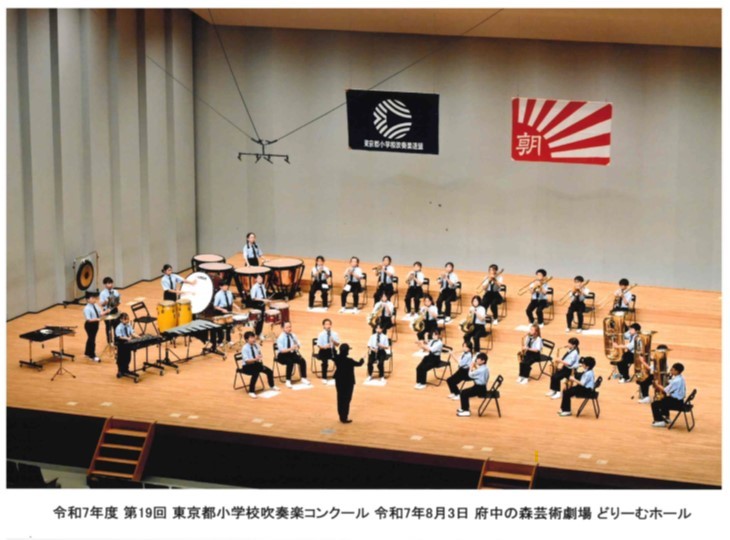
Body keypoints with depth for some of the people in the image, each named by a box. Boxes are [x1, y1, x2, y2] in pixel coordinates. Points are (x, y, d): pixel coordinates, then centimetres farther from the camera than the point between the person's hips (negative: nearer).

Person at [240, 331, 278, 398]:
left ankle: (272, 386, 25)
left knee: (269, 371, -4)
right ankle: (251, 391, -21)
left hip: (256, 364, 6)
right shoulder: (245, 348, -18)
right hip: (247, 366, -6)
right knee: (255, 373, -35)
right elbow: (246, 361, -25)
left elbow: (260, 355, 10)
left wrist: (260, 359, -13)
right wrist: (255, 359, -38)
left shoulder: (256, 346, 0)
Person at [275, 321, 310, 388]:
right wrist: (290, 349, -35)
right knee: (290, 362, -35)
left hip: (292, 353, 5)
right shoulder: (281, 337, -14)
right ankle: (288, 381, -24)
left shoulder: (293, 335, 3)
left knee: (302, 361, -19)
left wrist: (297, 346, -17)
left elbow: (298, 344, 8)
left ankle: (303, 378, -4)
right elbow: (281, 350, -21)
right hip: (283, 355, -5)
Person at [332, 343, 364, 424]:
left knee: (340, 399, 16)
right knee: (346, 400, 4)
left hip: (339, 381, 6)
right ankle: (344, 418, 9)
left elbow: (333, 358, 16)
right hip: (348, 382, -6)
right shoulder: (349, 360, -26)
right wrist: (362, 360, 14)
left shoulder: (336, 358, -10)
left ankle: (341, 416, 26)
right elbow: (358, 364, -8)